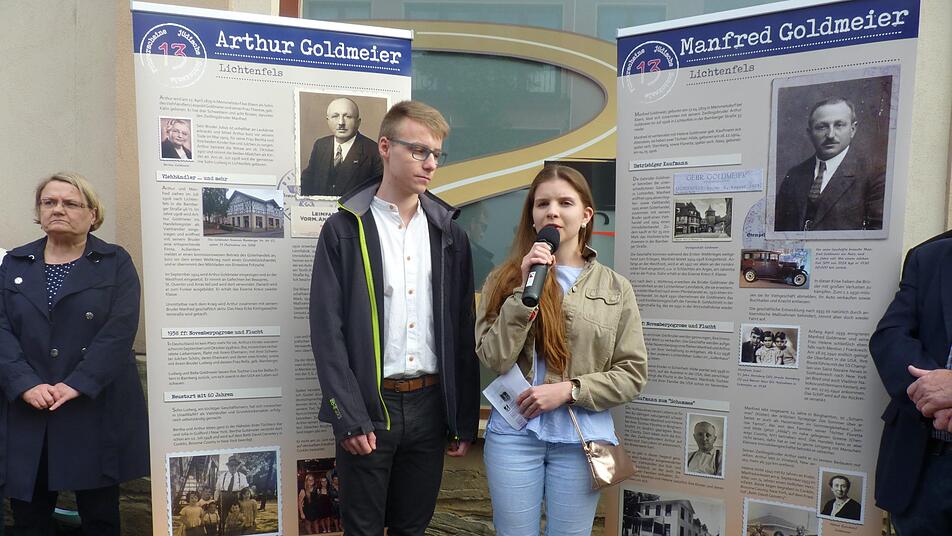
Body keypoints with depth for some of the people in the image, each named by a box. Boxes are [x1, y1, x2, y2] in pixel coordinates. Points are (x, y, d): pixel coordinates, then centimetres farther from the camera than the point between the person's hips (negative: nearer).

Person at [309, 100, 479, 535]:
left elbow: (462, 332, 7)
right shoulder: (345, 230, -3)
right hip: (369, 406, -3)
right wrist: (349, 417, -13)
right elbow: (327, 331, -7)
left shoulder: (449, 235, 7)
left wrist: (465, 418, 5)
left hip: (430, 404, 3)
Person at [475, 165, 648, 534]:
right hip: (514, 434, 0)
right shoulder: (506, 279, 0)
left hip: (581, 439, 1)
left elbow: (632, 373, 0)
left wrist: (569, 389, -13)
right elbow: (495, 360, -10)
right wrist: (525, 291, -18)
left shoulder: (615, 288, 1)